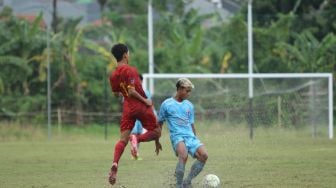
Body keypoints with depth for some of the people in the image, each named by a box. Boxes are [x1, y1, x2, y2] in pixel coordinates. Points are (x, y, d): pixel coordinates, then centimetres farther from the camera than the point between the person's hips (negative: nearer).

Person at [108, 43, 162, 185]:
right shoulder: (130, 70, -13)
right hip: (141, 106, -5)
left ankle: (115, 164, -22)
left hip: (127, 107, 5)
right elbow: (132, 91, -21)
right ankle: (137, 139, -22)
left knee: (123, 139, 1)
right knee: (156, 132, 8)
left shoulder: (113, 75, 7)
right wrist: (145, 100, -12)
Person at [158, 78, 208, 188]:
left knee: (203, 155, -21)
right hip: (177, 136, -5)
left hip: (190, 136, 5)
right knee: (184, 156, -35)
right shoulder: (167, 104, 3)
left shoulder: (189, 106, 17)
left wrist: (194, 141, 26)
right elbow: (159, 123, 12)